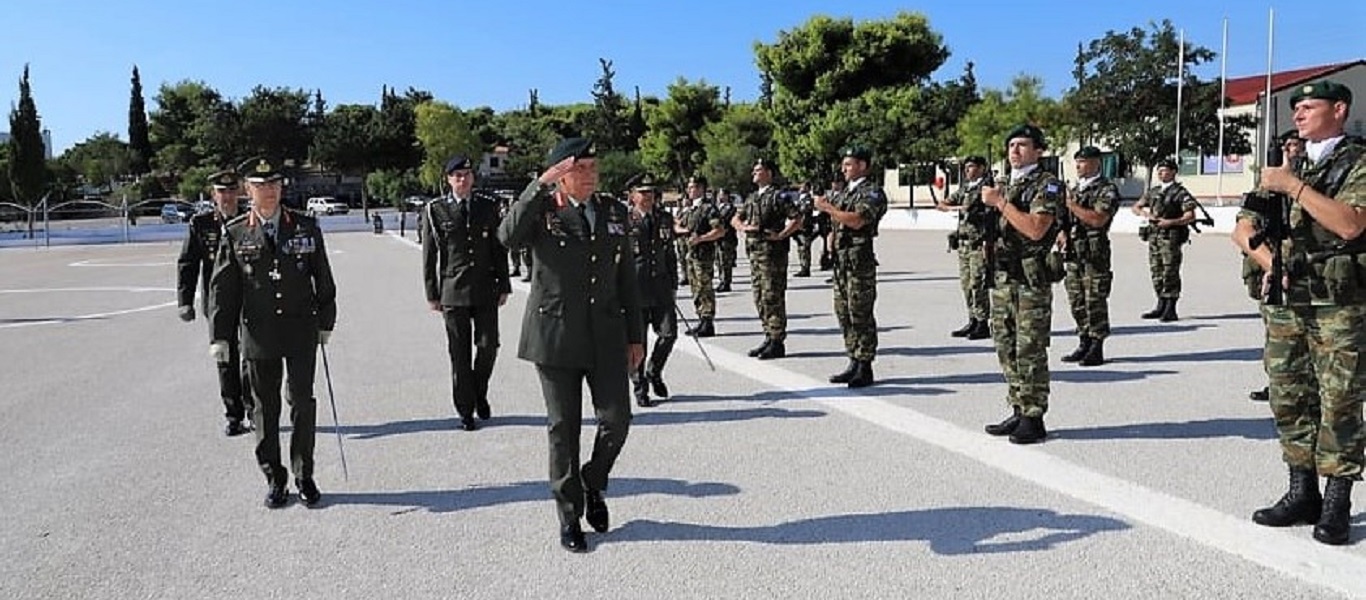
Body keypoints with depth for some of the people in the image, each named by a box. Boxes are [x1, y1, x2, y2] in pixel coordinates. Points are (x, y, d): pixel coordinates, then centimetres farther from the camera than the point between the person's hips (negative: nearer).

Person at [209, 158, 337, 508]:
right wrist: (220, 336, -2)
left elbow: (323, 279, 8)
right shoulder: (235, 233, 0)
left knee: (302, 404, 5)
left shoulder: (306, 227, 3)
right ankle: (274, 479, 21)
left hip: (301, 332, 0)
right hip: (258, 334, 0)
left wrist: (325, 322, 8)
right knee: (265, 408, 8)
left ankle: (304, 477, 18)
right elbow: (223, 288, 2)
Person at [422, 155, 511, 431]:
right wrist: (432, 294, 0)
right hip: (453, 292, -2)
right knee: (459, 355, 3)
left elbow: (499, 250, 10)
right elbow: (429, 255, 2)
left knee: (488, 346, -1)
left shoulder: (489, 207, 7)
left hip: (486, 291, 2)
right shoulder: (435, 211, 1)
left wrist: (504, 286, 6)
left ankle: (479, 393, 26)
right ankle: (465, 410, 14)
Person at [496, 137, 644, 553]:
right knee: (564, 428, 5)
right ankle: (569, 517, 20)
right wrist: (540, 187, -27)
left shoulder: (615, 212, 9)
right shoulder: (543, 211, -3)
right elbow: (508, 237, -25)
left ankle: (593, 485, 29)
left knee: (616, 420, 0)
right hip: (555, 335, -3)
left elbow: (627, 279, 12)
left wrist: (636, 335, 11)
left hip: (606, 335, 3)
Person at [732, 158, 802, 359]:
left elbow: (797, 218, -15)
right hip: (754, 251, 9)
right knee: (760, 299, 11)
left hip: (772, 252, -9)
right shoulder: (751, 198, 17)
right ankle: (769, 337, 19)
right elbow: (735, 219, 23)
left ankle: (777, 342, -2)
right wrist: (743, 227, 3)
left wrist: (781, 235, -17)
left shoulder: (778, 196, -7)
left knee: (772, 298, -7)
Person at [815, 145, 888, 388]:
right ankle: (854, 363, 18)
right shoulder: (845, 192, 20)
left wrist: (828, 207, -16)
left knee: (860, 314, -7)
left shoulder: (872, 192, -7)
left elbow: (857, 220, -22)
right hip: (841, 258, 9)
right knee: (844, 312, 10)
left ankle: (864, 369, -2)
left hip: (860, 259, -9)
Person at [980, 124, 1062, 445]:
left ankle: (1034, 419, 1)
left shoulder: (1047, 185, -6)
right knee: (1007, 348, 10)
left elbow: (1036, 229, -19)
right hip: (1002, 277, 8)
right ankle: (1018, 412, 19)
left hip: (1032, 278, -8)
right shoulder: (1005, 186, 18)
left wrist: (1001, 202, -16)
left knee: (1030, 350, -6)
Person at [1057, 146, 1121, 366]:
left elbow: (1097, 219, -18)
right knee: (1077, 302, 10)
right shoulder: (1076, 189, 18)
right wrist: (1061, 231, 2)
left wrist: (1071, 204, -14)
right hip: (1072, 251, 8)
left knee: (1095, 302, -5)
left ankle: (1097, 349, 0)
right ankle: (1084, 344, 19)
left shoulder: (1107, 189, -6)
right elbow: (1064, 217, 23)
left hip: (1094, 253, -8)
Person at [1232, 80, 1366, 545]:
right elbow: (1243, 229, 15)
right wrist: (1270, 262, -1)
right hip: (1285, 302, 6)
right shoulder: (1287, 165, 16)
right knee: (1289, 399, 8)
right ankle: (1302, 494, 18)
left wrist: (1295, 186, -16)